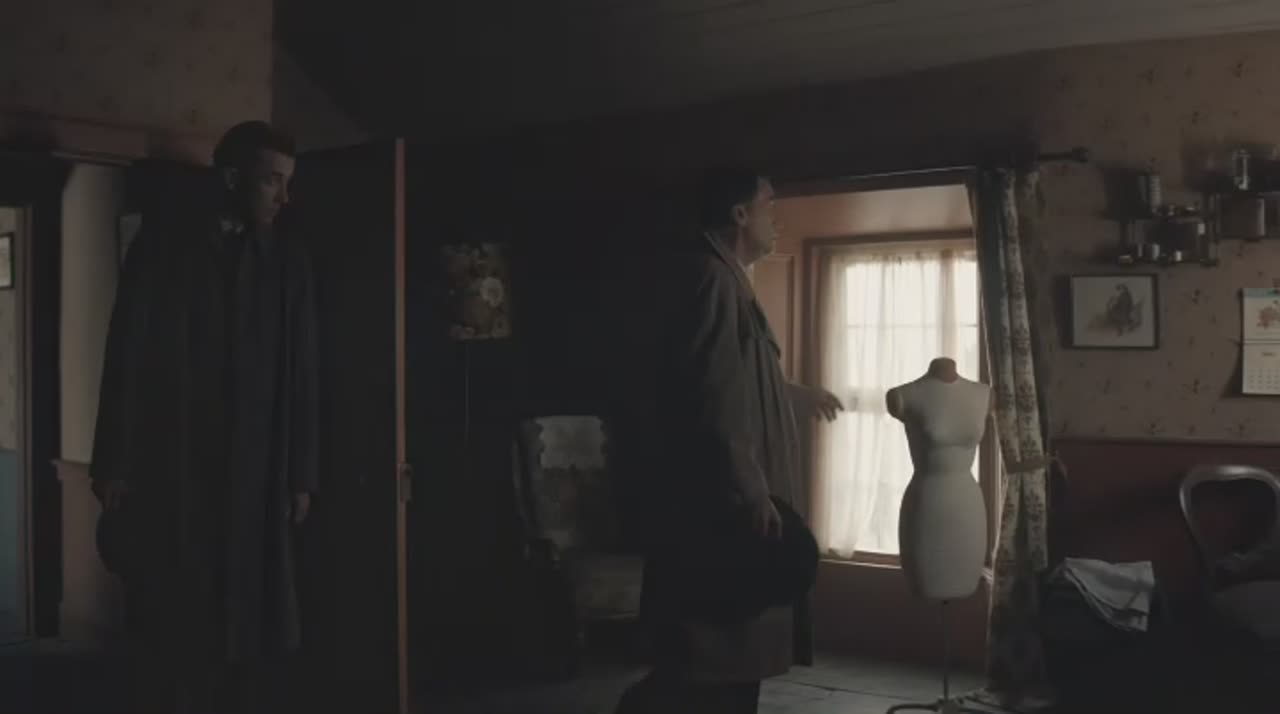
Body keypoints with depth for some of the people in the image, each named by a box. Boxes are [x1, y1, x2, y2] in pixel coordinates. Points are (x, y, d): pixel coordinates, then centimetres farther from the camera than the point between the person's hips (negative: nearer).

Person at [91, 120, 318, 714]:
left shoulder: (286, 261, 8)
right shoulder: (166, 240, 0)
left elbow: (301, 375, 8)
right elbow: (128, 352, -3)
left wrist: (301, 474, 4)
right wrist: (114, 463, -8)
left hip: (255, 473, 3)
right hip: (169, 466, -2)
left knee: (249, 628, 2)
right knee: (176, 625, 0)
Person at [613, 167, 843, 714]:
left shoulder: (723, 277, 19)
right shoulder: (710, 276, -14)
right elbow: (713, 393, -24)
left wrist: (801, 397, 51)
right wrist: (750, 491, -24)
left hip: (718, 498, 11)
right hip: (711, 500, -11)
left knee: (730, 648, 13)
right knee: (715, 647, -8)